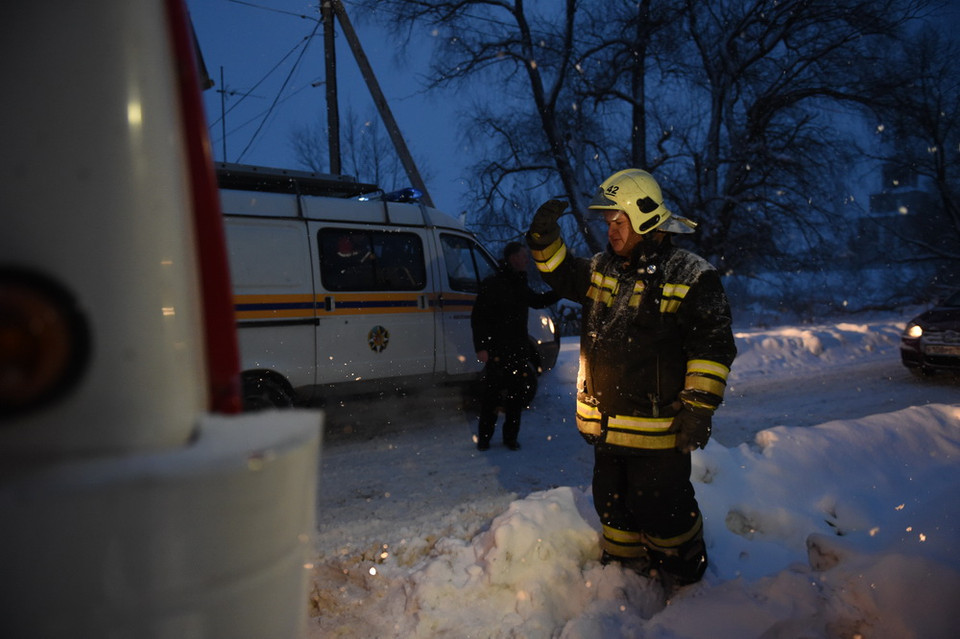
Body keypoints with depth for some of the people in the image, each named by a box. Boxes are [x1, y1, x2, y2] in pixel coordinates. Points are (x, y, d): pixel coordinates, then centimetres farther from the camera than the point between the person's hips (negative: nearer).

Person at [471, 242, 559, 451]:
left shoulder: (521, 285, 13)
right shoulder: (492, 284, -9)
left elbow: (538, 301, 32)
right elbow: (477, 317, -10)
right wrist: (481, 347, -16)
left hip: (519, 350, 7)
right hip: (497, 351, -6)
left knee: (517, 395, 9)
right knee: (491, 395, 0)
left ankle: (510, 437, 20)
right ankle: (484, 437, 13)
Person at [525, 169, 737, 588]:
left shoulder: (691, 277, -11)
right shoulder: (601, 269, 7)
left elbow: (713, 347, -12)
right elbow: (560, 276, 21)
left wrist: (699, 409, -17)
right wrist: (545, 237, 2)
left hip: (658, 427, -6)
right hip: (605, 425, 7)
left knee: (661, 510, 7)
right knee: (612, 504, 21)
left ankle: (683, 581, 33)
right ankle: (624, 569, 43)